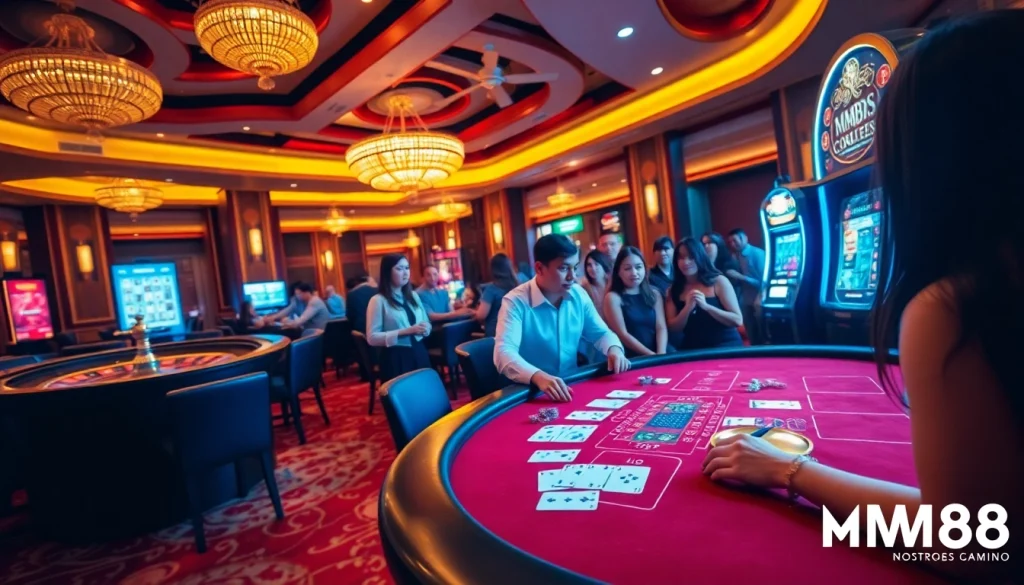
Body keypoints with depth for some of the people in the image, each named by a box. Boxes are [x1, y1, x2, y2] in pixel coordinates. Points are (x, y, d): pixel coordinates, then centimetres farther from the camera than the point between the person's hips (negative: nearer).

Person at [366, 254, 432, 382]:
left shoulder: (413, 296, 12)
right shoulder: (378, 301, -7)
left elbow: (427, 323, 18)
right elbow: (372, 338, -12)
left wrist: (424, 328, -6)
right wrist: (405, 331, -19)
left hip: (419, 353, 5)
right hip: (396, 358, -5)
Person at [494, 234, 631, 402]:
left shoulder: (579, 295, 2)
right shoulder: (516, 302, -16)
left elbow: (600, 333, 12)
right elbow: (504, 353, -28)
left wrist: (614, 349, -11)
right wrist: (538, 377, -47)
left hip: (572, 386, 5)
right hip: (531, 392, -4)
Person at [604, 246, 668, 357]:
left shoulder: (654, 293, 12)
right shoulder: (613, 297, -2)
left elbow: (661, 327, 4)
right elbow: (622, 334, -8)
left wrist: (661, 353, -13)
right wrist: (651, 355, -13)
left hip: (657, 354, 4)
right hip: (632, 358, -4)